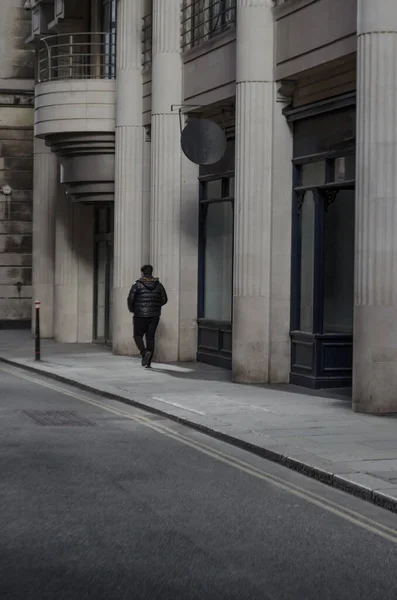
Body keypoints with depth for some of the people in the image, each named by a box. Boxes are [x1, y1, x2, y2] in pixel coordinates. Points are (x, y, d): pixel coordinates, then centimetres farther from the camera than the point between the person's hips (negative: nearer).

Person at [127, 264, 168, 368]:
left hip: (140, 315, -3)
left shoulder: (137, 285, -6)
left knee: (138, 335, 9)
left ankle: (144, 352, -17)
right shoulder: (158, 285, 5)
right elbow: (164, 299, 7)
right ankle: (148, 362, 4)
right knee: (150, 337, 8)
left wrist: (131, 309, 8)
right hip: (154, 316, 3)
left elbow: (130, 299, -10)